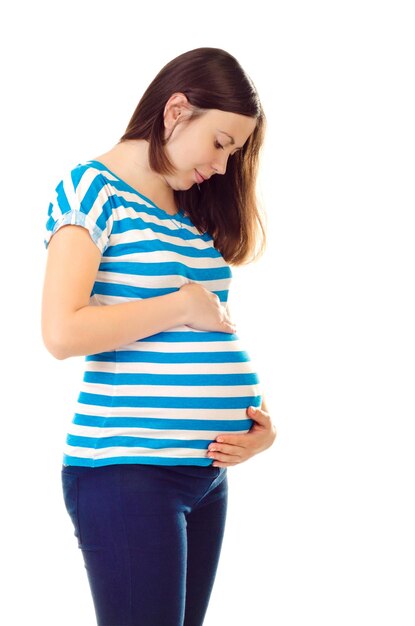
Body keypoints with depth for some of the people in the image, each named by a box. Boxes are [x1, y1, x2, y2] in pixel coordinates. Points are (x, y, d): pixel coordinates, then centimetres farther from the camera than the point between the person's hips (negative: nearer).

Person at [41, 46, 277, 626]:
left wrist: (258, 422, 3)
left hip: (208, 469, 8)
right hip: (126, 470, -8)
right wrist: (184, 304, -11)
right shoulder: (94, 188, -7)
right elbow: (62, 332, -20)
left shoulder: (193, 210, 17)